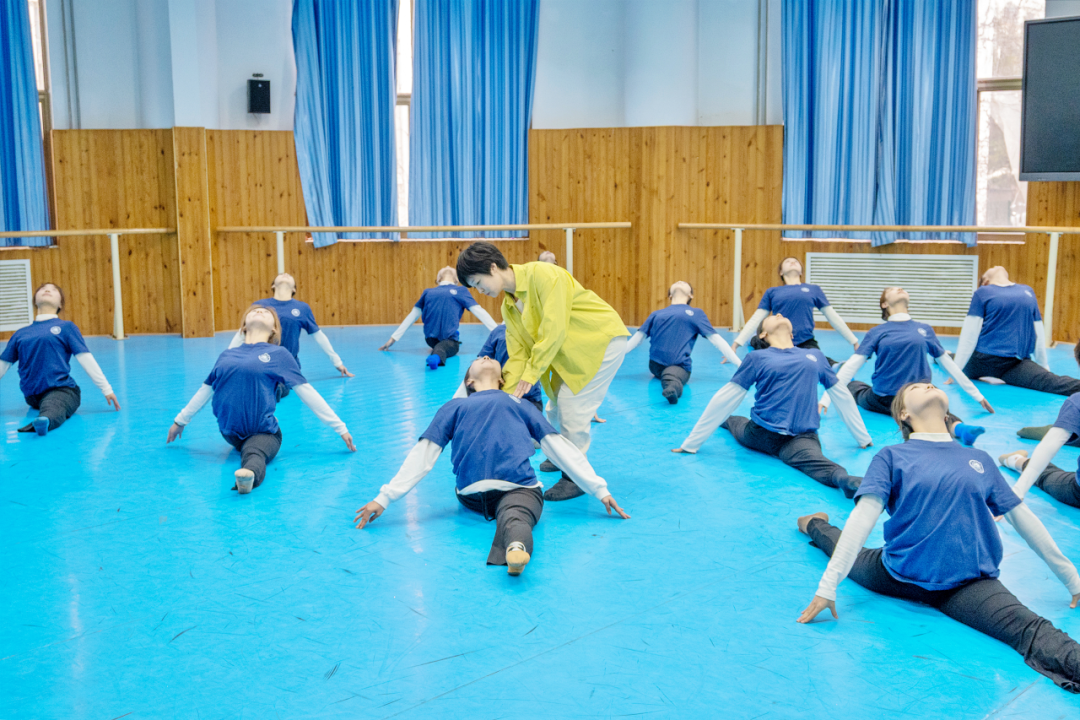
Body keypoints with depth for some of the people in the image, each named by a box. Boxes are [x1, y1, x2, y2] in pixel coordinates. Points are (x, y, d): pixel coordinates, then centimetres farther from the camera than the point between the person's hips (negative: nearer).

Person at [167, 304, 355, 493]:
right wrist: (180, 421, 36)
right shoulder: (226, 355, 14)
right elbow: (206, 390, 27)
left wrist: (341, 428, -2)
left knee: (254, 454, -33)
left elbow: (307, 392, 2)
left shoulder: (278, 354, 4)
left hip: (263, 432, -8)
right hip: (230, 433, 8)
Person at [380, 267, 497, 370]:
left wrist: (393, 338, 19)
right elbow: (479, 311, 0)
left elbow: (412, 316, 16)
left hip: (430, 339, 5)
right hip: (450, 339, -5)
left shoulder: (428, 292, 15)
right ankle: (436, 357, -50)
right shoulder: (460, 291, 7)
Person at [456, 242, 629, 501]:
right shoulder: (509, 306, 5)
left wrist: (532, 373, -21)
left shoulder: (542, 274, -22)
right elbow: (517, 354, 5)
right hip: (571, 350, 9)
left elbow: (554, 330, -26)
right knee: (556, 408, 11)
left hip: (603, 340, -9)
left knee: (573, 409, -12)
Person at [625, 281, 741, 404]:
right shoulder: (656, 314, 24)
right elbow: (636, 339, 24)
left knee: (670, 376, -36)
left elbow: (716, 340, 14)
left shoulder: (697, 314, 19)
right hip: (656, 364, 10)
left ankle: (672, 388, -63)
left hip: (680, 365, -10)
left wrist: (740, 365, 6)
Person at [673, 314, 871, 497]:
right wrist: (691, 443, 8)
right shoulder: (757, 357, 10)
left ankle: (846, 479, -58)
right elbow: (725, 399, 9)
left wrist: (863, 438, 30)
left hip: (802, 437, -1)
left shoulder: (815, 356, 20)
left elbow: (842, 395, 28)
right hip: (761, 434, 1)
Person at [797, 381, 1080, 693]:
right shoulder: (892, 456, 5)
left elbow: (1022, 517, 20)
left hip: (969, 583, 0)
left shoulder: (980, 460, 16)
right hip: (898, 572, 0)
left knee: (1030, 629, -25)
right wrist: (828, 586, -16)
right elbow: (864, 516, -7)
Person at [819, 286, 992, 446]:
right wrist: (826, 398, -12)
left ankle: (958, 427, -59)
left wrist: (977, 395, 21)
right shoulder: (877, 332, 7)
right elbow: (853, 364, -1)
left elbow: (948, 363, 20)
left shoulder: (925, 330, 14)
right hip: (882, 398, 1)